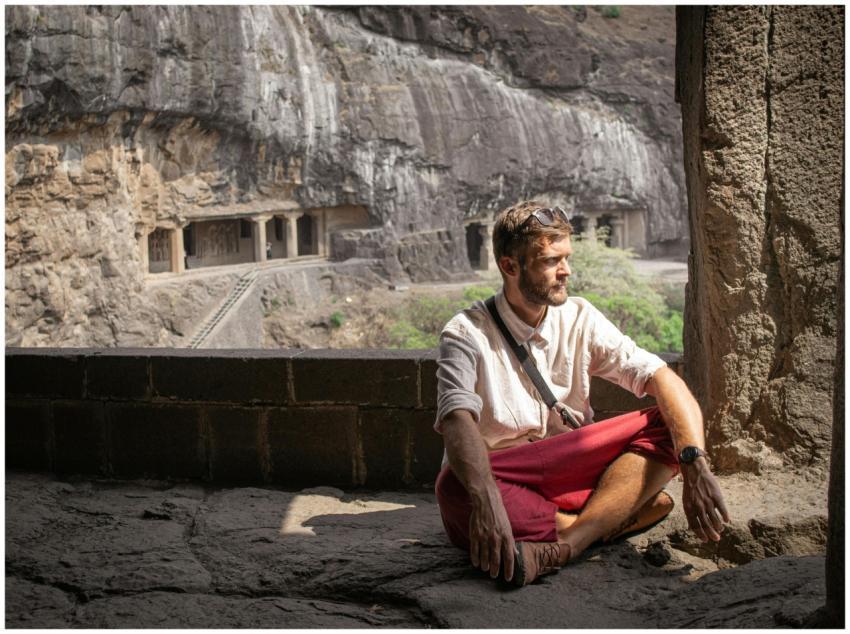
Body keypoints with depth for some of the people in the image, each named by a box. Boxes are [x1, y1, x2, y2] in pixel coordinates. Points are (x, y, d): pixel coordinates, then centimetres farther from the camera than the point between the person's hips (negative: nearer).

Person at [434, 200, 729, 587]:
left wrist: (696, 465, -24)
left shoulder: (580, 319, 5)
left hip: (572, 474, 4)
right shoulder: (467, 333, -7)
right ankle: (616, 517, -24)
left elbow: (660, 377, -6)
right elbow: (457, 423, -24)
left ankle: (560, 548, -35)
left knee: (669, 425, -17)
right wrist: (484, 498, -44)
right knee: (455, 488, -37)